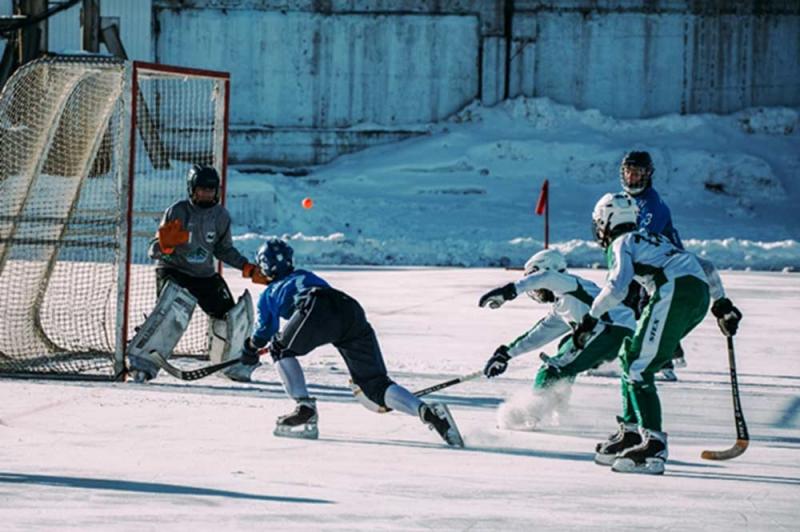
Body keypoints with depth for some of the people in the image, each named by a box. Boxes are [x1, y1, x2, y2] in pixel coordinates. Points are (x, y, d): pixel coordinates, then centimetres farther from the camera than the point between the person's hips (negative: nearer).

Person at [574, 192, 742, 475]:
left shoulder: (622, 243, 10)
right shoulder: (654, 240, 34)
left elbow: (617, 287, -8)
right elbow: (702, 265, 35)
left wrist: (590, 319, -2)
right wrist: (722, 303, 40)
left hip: (675, 292, -8)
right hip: (700, 294, 8)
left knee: (639, 368, -10)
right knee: (630, 355, 19)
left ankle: (654, 446, -22)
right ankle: (631, 432, 18)